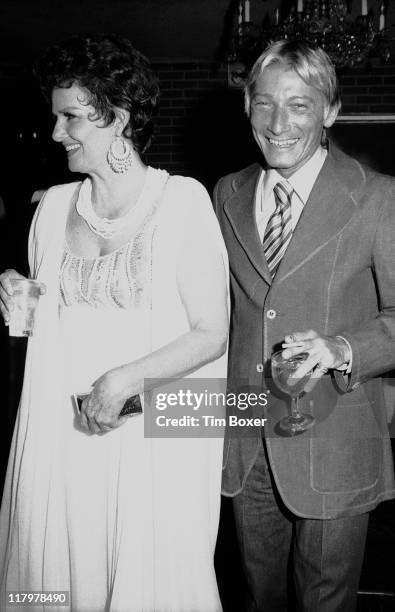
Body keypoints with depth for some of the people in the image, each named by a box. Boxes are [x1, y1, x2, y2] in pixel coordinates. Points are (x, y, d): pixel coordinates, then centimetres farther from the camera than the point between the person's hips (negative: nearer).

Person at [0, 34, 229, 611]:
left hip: (155, 439, -4)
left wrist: (126, 379, -18)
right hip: (61, 433, 4)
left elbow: (211, 334, -9)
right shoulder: (54, 205, 7)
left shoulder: (183, 200, -8)